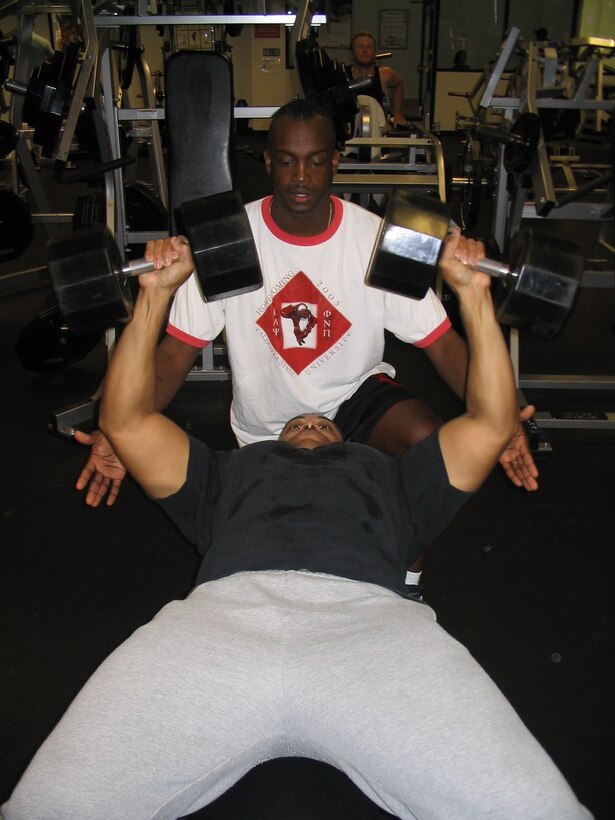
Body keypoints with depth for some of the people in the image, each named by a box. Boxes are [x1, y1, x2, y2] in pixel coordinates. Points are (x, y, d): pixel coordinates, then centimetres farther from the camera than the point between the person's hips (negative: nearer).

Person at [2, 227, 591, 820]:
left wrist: (473, 291, 32)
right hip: (226, 608, 1)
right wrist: (155, 292, 31)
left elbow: (492, 422, 34)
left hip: (368, 614, 0)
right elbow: (126, 420, 33)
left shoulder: (388, 474, 40)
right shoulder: (230, 471, 39)